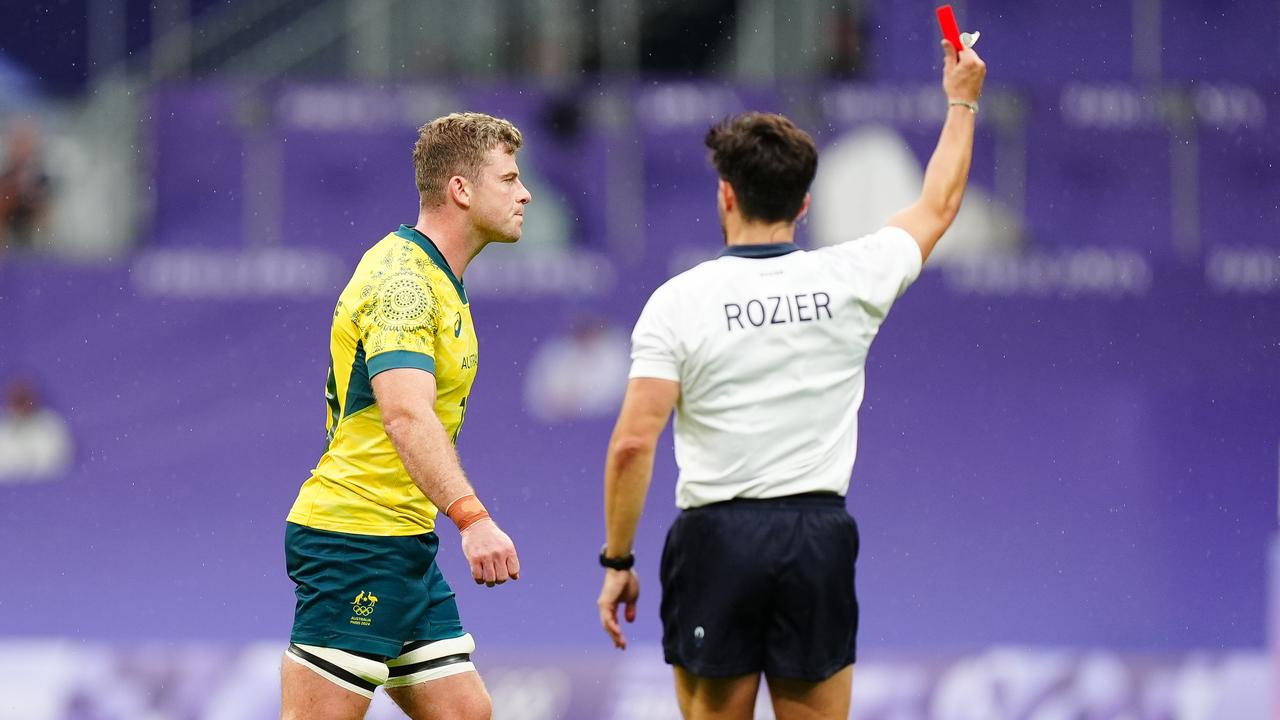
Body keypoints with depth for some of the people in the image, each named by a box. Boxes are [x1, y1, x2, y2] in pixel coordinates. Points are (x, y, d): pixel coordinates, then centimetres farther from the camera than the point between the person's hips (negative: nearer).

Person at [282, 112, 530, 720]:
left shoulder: (436, 281, 18)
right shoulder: (402, 277, -15)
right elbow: (406, 415, -29)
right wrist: (472, 518, -40)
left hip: (404, 547, 10)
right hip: (354, 539, -10)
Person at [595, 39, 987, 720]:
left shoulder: (679, 299, -6)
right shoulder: (850, 279, 2)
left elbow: (633, 442, -11)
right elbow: (938, 205, 21)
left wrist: (617, 563, -2)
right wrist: (962, 101, 36)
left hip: (716, 538, -2)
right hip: (820, 537, 2)